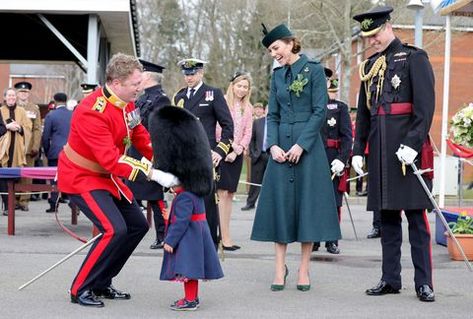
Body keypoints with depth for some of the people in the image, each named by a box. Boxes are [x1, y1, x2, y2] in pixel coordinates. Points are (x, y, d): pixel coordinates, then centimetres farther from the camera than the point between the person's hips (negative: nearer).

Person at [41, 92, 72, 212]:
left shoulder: (50, 116, -4)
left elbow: (45, 137, -1)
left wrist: (47, 152, 12)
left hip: (55, 152, -2)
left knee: (54, 179, 4)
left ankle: (54, 204, 3)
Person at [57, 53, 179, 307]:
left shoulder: (127, 103, -3)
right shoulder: (91, 113, -30)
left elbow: (142, 139, 7)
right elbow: (112, 160, -35)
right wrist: (154, 174, -36)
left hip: (107, 176, 9)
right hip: (81, 178, -9)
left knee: (138, 225, 9)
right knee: (115, 229, -22)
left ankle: (102, 284, 20)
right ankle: (80, 290, -6)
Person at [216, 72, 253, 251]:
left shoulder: (247, 108, 12)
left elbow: (247, 134, 9)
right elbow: (217, 128, -9)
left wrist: (236, 151, -4)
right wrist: (224, 150, -11)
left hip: (237, 154, 6)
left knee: (230, 194, 8)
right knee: (222, 193, -11)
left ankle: (224, 235, 11)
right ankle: (225, 237, -13)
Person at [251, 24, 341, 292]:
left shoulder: (314, 70, -3)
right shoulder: (277, 76, 12)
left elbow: (320, 111, -8)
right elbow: (272, 115, 11)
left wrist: (301, 145, -14)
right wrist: (273, 145, -5)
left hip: (308, 145, -4)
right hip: (281, 146, 5)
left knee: (307, 203, -2)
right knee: (279, 203, 2)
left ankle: (304, 270, 6)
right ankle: (280, 267, 8)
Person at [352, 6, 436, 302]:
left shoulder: (414, 58, -3)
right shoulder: (370, 65, 16)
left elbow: (426, 105, -11)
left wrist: (413, 143, -19)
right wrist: (358, 150, 15)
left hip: (407, 145, -6)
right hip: (380, 149, 6)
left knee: (416, 215, -4)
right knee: (387, 214, 9)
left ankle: (424, 282, 0)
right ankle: (390, 279, 15)